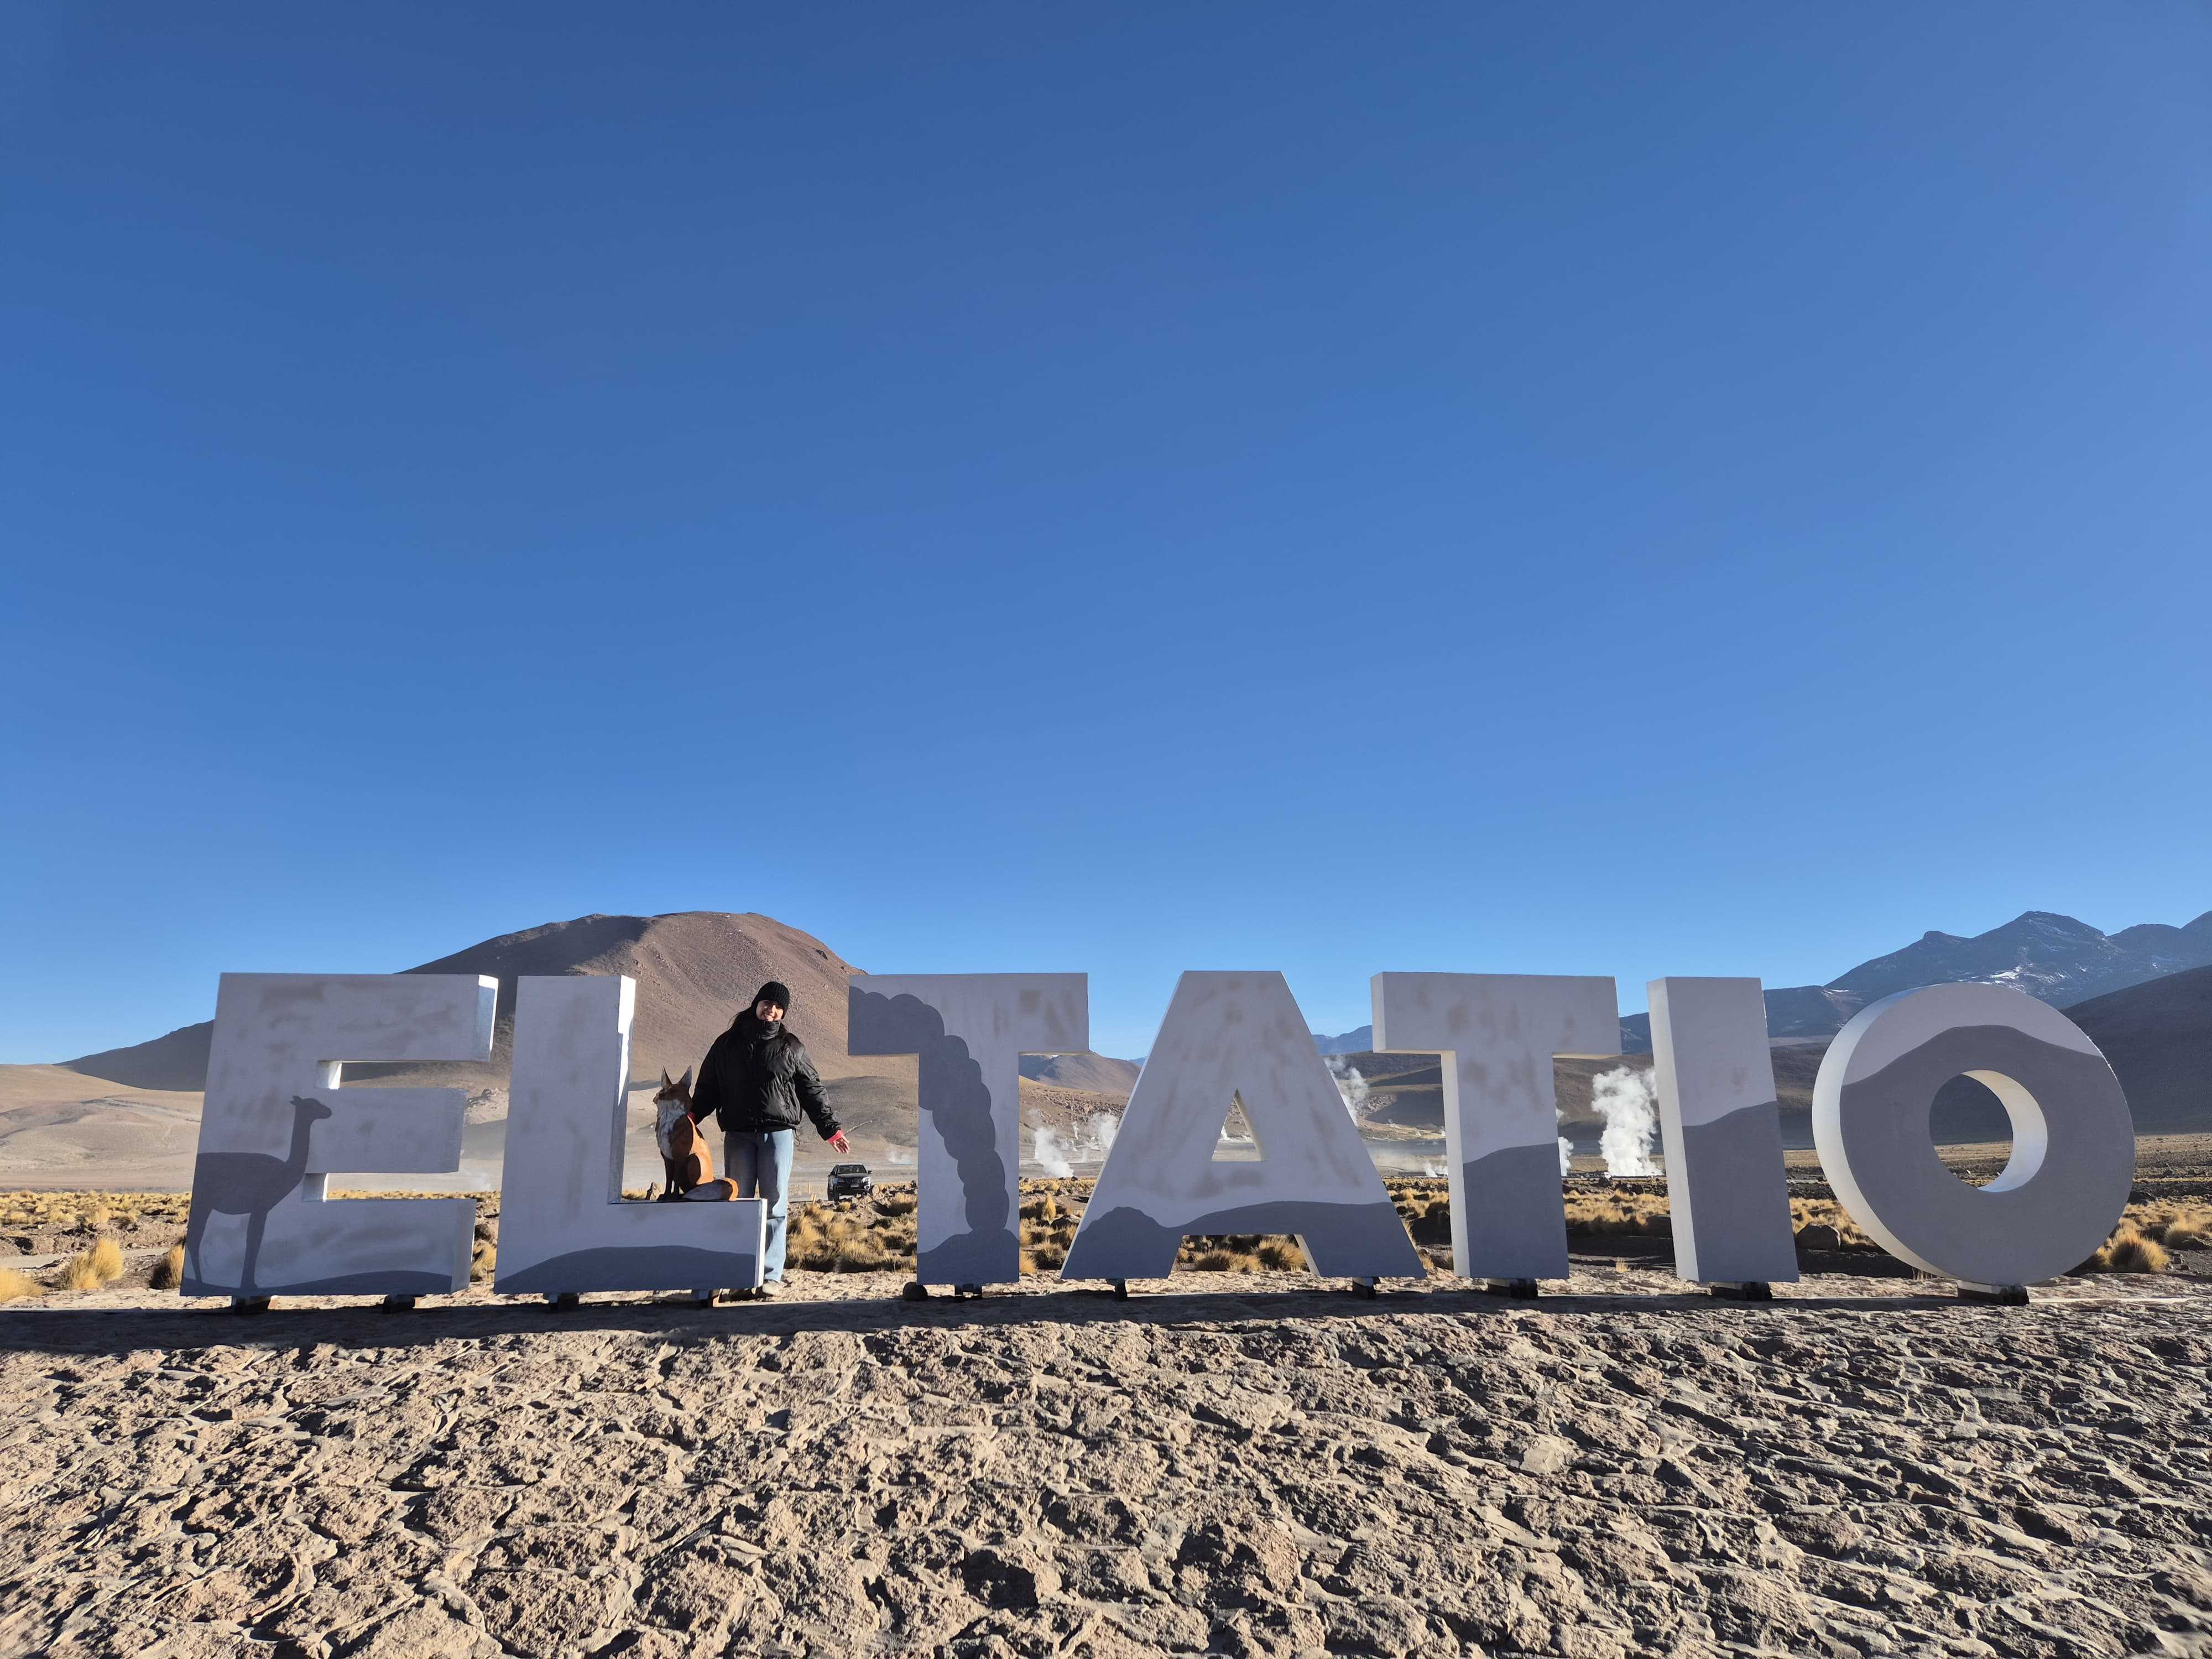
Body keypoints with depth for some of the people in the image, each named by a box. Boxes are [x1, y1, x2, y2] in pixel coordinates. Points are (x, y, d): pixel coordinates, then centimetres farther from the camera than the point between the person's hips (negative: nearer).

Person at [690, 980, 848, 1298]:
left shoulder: (790, 1047, 10)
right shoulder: (728, 1044, 12)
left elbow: (811, 1090, 13)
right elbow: (708, 1086, 14)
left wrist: (830, 1128, 11)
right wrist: (691, 1116, -1)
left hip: (778, 1134, -1)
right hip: (738, 1136, 1)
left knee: (775, 1206, -4)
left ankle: (771, 1276, -1)